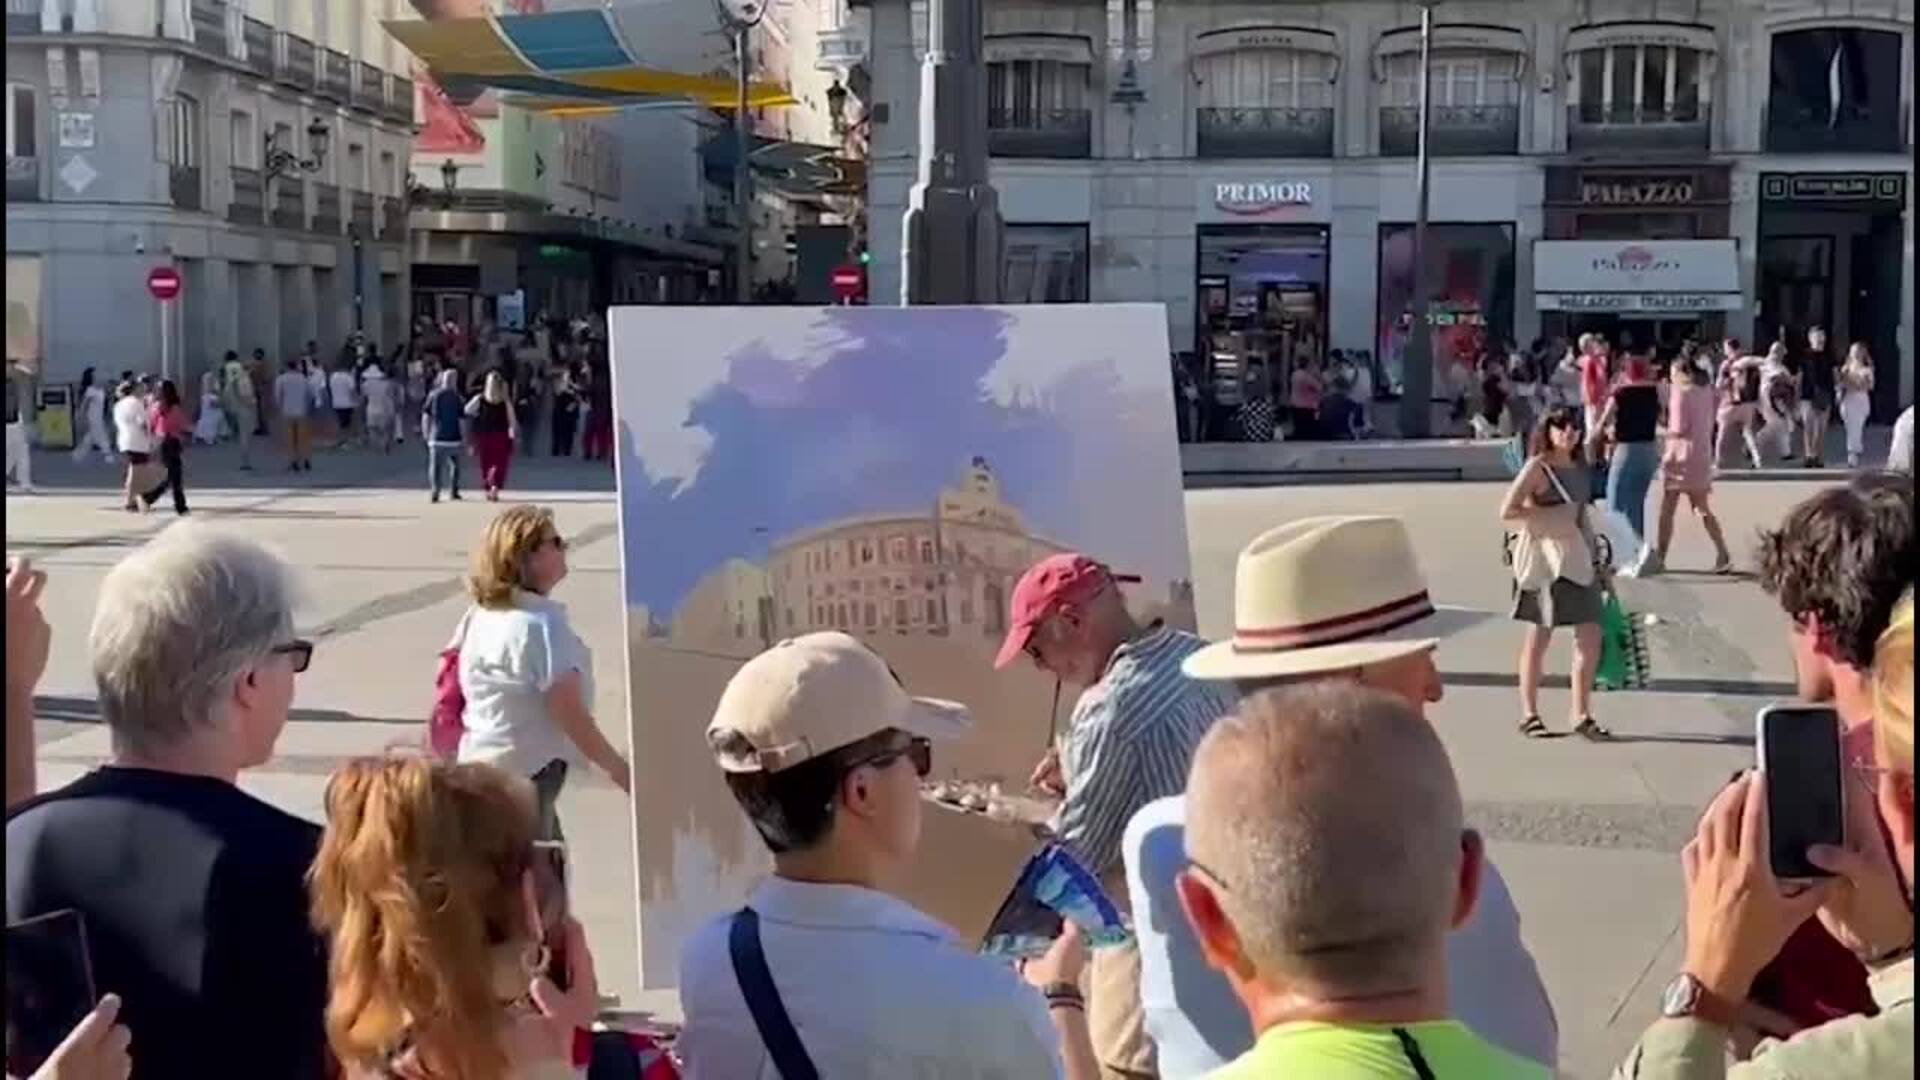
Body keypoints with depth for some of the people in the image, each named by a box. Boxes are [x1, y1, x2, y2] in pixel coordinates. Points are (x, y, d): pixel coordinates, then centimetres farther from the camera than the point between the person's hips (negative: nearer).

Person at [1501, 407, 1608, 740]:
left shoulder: (1579, 468, 12)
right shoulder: (1537, 466, -8)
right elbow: (1507, 511, -16)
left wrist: (1596, 558, 17)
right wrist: (1549, 518, -18)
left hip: (1577, 557, 6)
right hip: (1545, 557, -6)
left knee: (1590, 636, 1)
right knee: (1539, 636, 3)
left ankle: (1582, 715, 10)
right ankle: (1529, 714, 14)